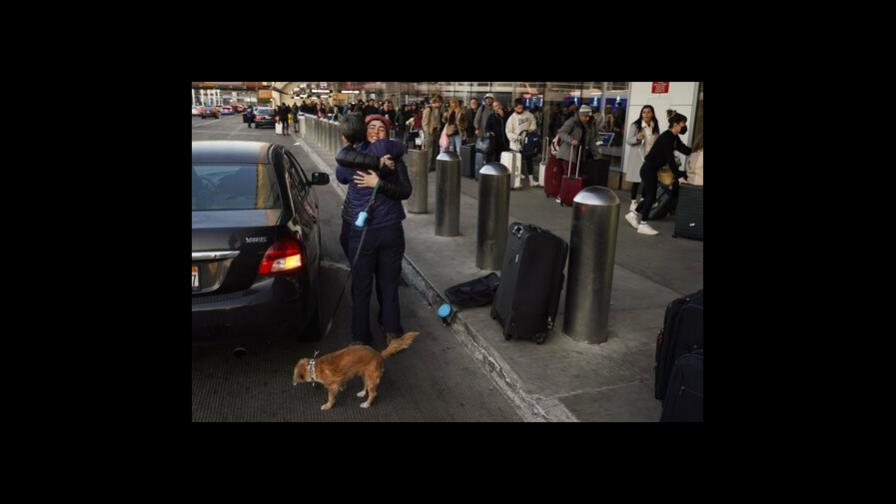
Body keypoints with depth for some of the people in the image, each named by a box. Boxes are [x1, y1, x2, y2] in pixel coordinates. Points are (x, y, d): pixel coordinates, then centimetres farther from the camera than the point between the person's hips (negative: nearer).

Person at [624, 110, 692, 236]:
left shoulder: (674, 137, 10)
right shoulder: (667, 137, -19)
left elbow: (685, 150, 9)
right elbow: (670, 158, -22)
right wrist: (680, 174, -19)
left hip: (651, 169, 9)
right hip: (649, 169, -9)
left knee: (650, 196, 13)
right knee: (650, 196, -4)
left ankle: (633, 215, 26)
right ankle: (643, 224, 2)